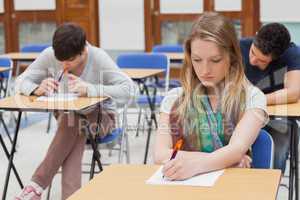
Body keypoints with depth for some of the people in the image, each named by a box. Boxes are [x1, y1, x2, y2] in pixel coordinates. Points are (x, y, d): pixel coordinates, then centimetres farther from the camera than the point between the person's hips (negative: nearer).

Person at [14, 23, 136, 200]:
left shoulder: (99, 58, -24)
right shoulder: (49, 55, -13)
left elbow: (129, 89, -33)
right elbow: (22, 81, -7)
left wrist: (89, 89, -43)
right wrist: (37, 89, -31)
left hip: (101, 116, -2)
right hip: (68, 116, 2)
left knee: (73, 121, -35)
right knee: (72, 122, -34)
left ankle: (38, 185, -30)